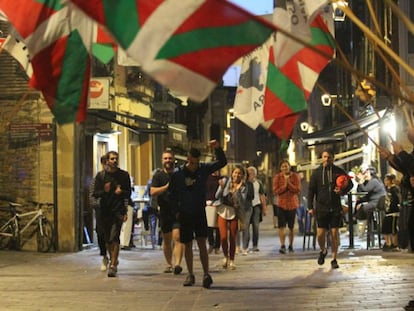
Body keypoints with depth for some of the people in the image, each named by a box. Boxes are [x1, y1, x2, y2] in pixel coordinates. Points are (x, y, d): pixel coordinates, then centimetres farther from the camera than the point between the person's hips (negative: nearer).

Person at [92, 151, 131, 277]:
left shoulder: (124, 175, 5)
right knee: (108, 239, 10)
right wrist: (104, 191, -15)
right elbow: (95, 194, 4)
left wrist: (121, 192, -12)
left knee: (114, 238, -14)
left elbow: (128, 192, 9)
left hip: (118, 211, -3)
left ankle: (113, 265, -13)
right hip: (105, 210, 3)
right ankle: (113, 260, 31)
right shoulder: (101, 176, 6)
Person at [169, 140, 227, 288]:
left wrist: (218, 148, -21)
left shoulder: (203, 169, -2)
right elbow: (172, 194, 3)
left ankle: (206, 274, -12)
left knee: (202, 243, -10)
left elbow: (222, 162, -5)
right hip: (185, 214, 0)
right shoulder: (177, 174, -5)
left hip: (200, 212, 0)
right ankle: (190, 275, 17)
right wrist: (177, 211, -3)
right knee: (187, 245, 7)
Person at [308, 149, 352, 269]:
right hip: (321, 208, 0)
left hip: (335, 208, 0)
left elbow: (350, 184, 12)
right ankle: (323, 251, 27)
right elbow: (311, 190, 5)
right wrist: (310, 207, -2)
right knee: (320, 233, -3)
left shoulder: (339, 171, 4)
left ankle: (334, 259, 10)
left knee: (334, 233, 0)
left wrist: (342, 191, -10)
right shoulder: (316, 173, 4)